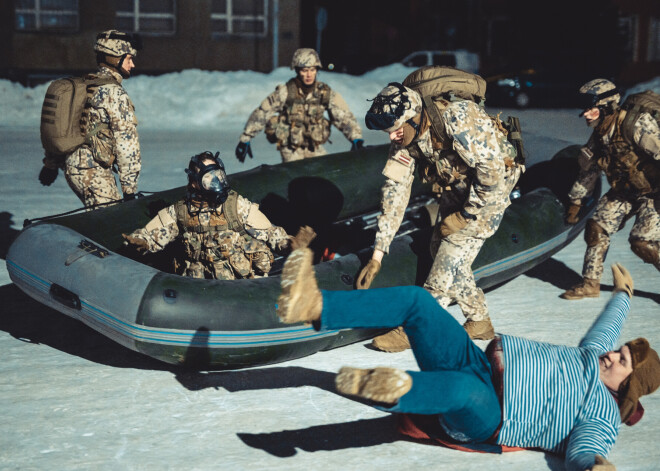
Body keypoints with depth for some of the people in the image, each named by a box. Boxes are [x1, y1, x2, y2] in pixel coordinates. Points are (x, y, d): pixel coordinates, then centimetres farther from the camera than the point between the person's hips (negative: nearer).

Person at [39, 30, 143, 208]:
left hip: (71, 167, 9)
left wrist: (51, 164, 29)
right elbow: (126, 143, -15)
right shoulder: (114, 93, -12)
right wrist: (129, 189, -14)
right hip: (93, 172, -9)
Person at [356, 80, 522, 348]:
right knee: (440, 249, 2)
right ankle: (479, 322, 17)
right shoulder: (404, 138, -12)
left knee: (453, 251, -15)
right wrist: (377, 255, -14)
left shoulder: (458, 119, -34)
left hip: (490, 190, -7)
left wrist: (464, 216, -20)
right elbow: (395, 190, -11)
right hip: (454, 190, 7)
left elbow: (493, 172, -30)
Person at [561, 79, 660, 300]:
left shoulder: (636, 124, -23)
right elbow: (589, 170, 15)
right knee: (597, 229, -2)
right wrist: (576, 201, 19)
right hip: (623, 192, 7)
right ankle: (590, 283, 11)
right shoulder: (599, 135, 3)